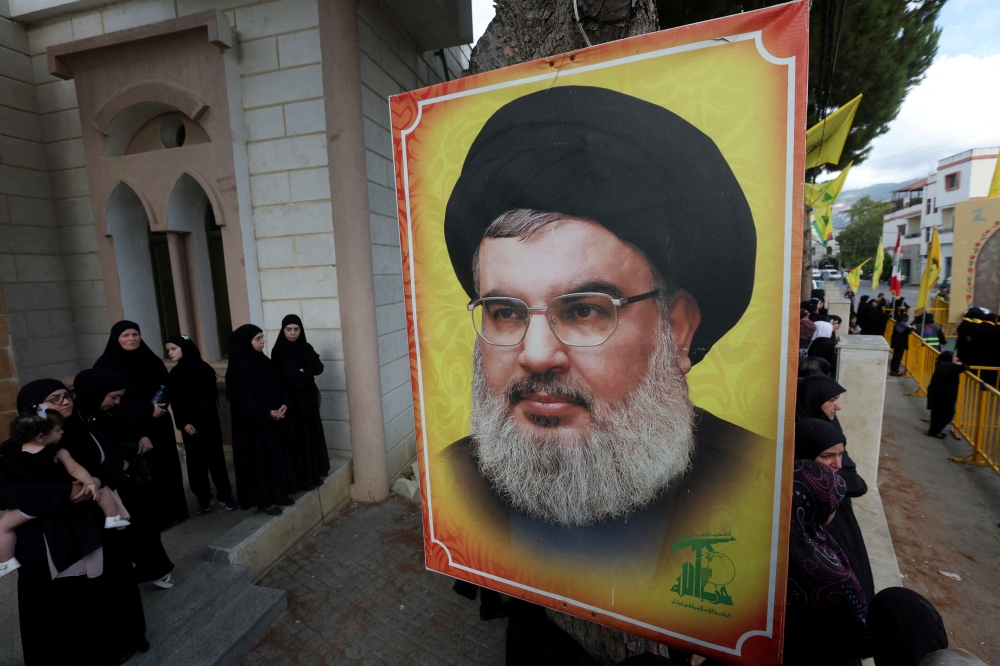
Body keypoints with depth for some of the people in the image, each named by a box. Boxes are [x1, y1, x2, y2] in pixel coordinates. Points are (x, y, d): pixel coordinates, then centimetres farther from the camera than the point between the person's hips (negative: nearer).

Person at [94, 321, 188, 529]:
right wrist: (147, 411, -17)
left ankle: (173, 511, 23)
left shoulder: (152, 361, 6)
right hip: (130, 431, -4)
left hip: (160, 427, 4)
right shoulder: (105, 366, -7)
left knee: (167, 468, 10)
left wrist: (157, 408, -12)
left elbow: (166, 389, 7)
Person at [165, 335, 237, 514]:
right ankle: (204, 498, 18)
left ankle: (225, 495, 11)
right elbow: (175, 403, 5)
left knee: (215, 459, 0)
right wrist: (184, 423, -7)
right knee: (195, 462, 6)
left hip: (208, 423, -4)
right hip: (188, 425, 4)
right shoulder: (173, 373, 7)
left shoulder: (204, 369, -8)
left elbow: (208, 398, -11)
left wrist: (196, 422, -15)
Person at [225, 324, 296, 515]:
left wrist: (283, 405, -7)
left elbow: (277, 386, 9)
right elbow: (243, 399, -18)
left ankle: (278, 493, 27)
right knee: (259, 458, 3)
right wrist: (267, 414, -22)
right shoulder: (238, 368, -16)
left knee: (277, 455, 13)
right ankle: (263, 500, 17)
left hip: (274, 418, 7)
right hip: (253, 422, -7)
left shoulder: (264, 361, 5)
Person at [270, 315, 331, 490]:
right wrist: (309, 376, -6)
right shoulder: (278, 351, -11)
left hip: (309, 399, 6)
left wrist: (303, 371, -18)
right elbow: (291, 375, -18)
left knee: (312, 434, 12)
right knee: (298, 438, 1)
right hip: (292, 400, -6)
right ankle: (302, 479, 12)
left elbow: (319, 367, -4)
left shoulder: (306, 348, 7)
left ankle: (314, 473, 24)